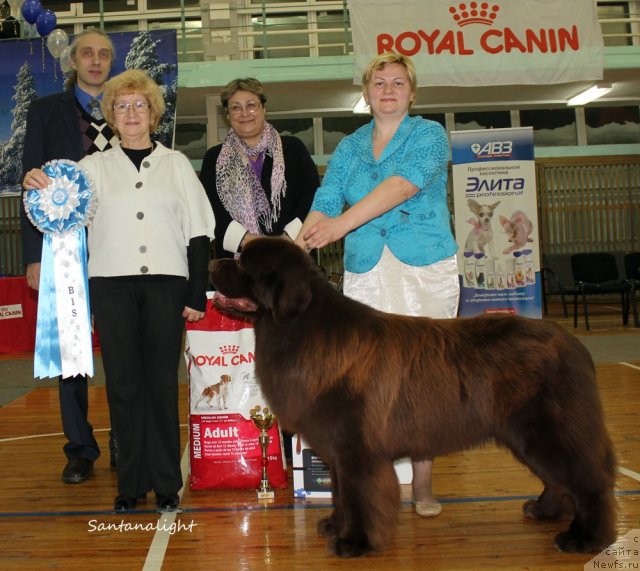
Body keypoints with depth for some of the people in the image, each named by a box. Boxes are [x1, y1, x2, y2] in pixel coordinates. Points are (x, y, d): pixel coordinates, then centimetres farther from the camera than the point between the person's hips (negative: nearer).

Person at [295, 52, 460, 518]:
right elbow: (325, 200, 3)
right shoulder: (349, 147, 16)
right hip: (366, 272, 3)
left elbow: (403, 184, -16)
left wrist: (342, 223, -26)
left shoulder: (429, 135, 3)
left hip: (426, 269, -3)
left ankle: (423, 482, 9)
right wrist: (296, 249, -15)